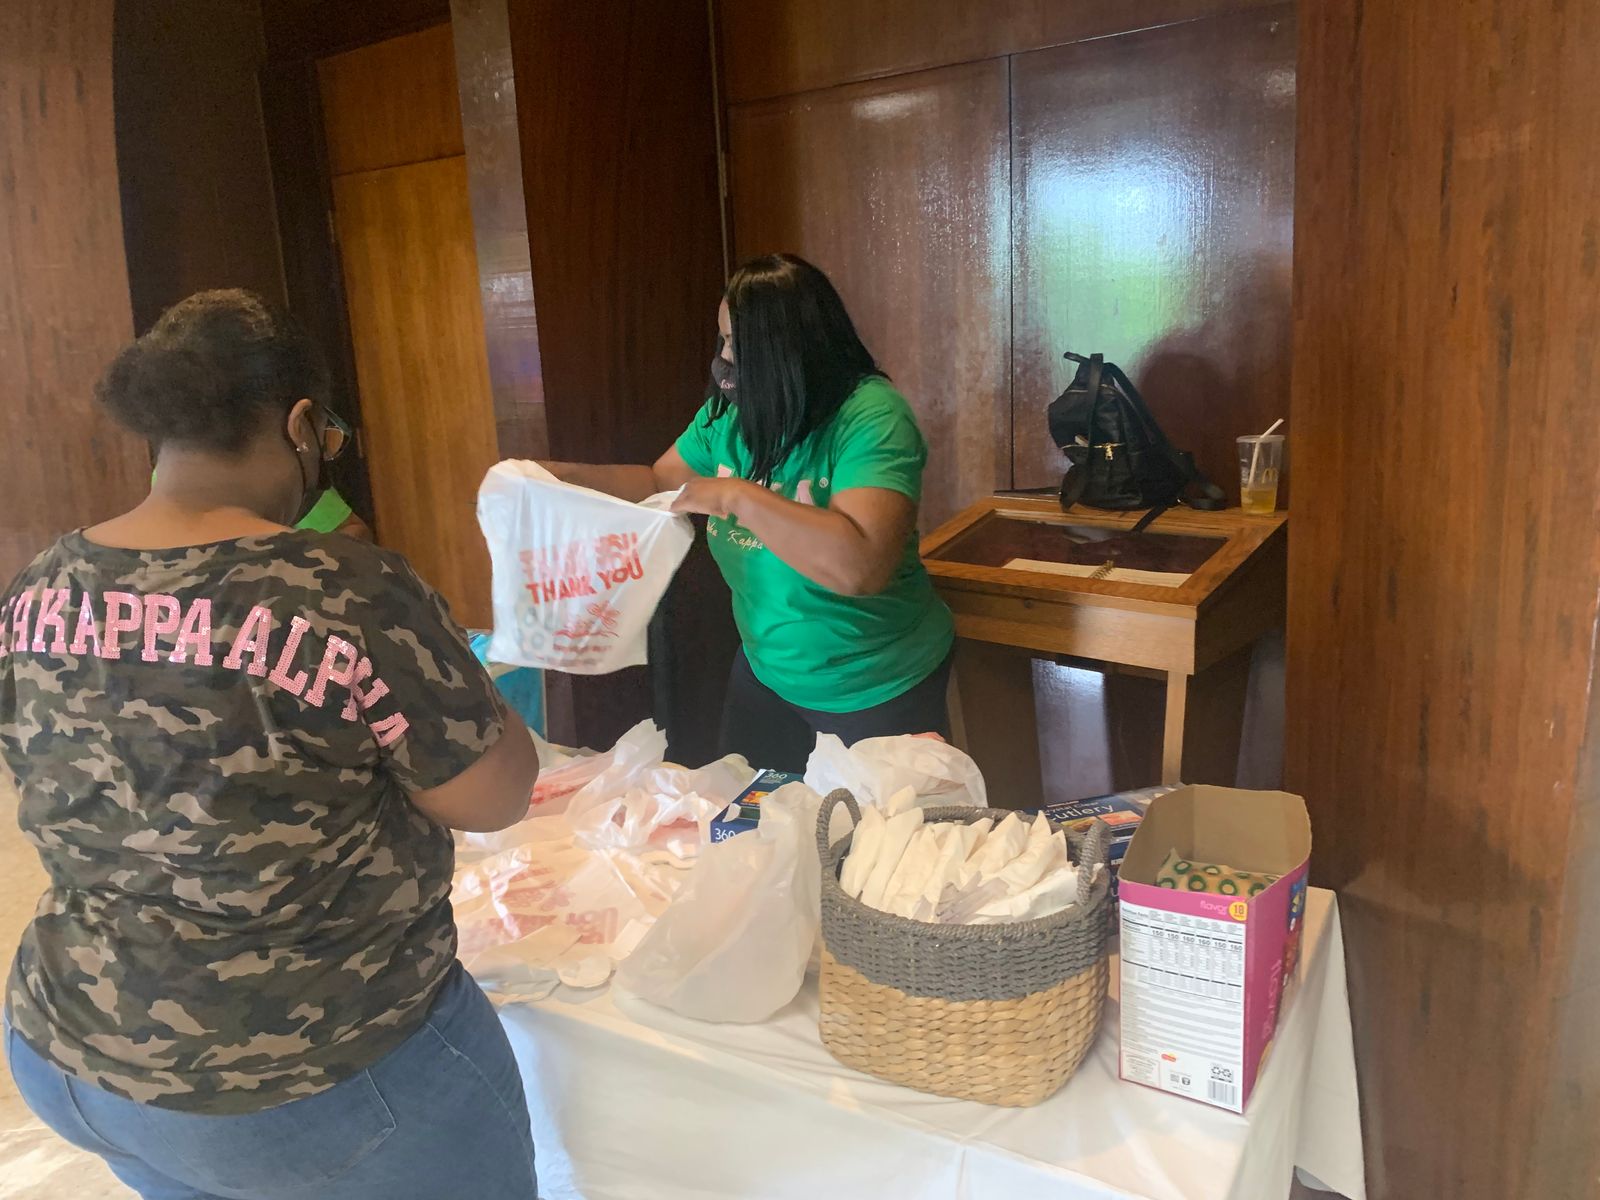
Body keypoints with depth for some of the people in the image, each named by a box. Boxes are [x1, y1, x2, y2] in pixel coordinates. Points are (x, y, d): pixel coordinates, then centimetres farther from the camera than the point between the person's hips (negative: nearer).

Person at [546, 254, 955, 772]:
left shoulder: (872, 417, -26)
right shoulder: (730, 412, -3)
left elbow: (860, 567, -39)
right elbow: (658, 483, 12)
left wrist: (737, 496, -33)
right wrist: (566, 476, -3)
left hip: (878, 691, -6)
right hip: (766, 671, 7)